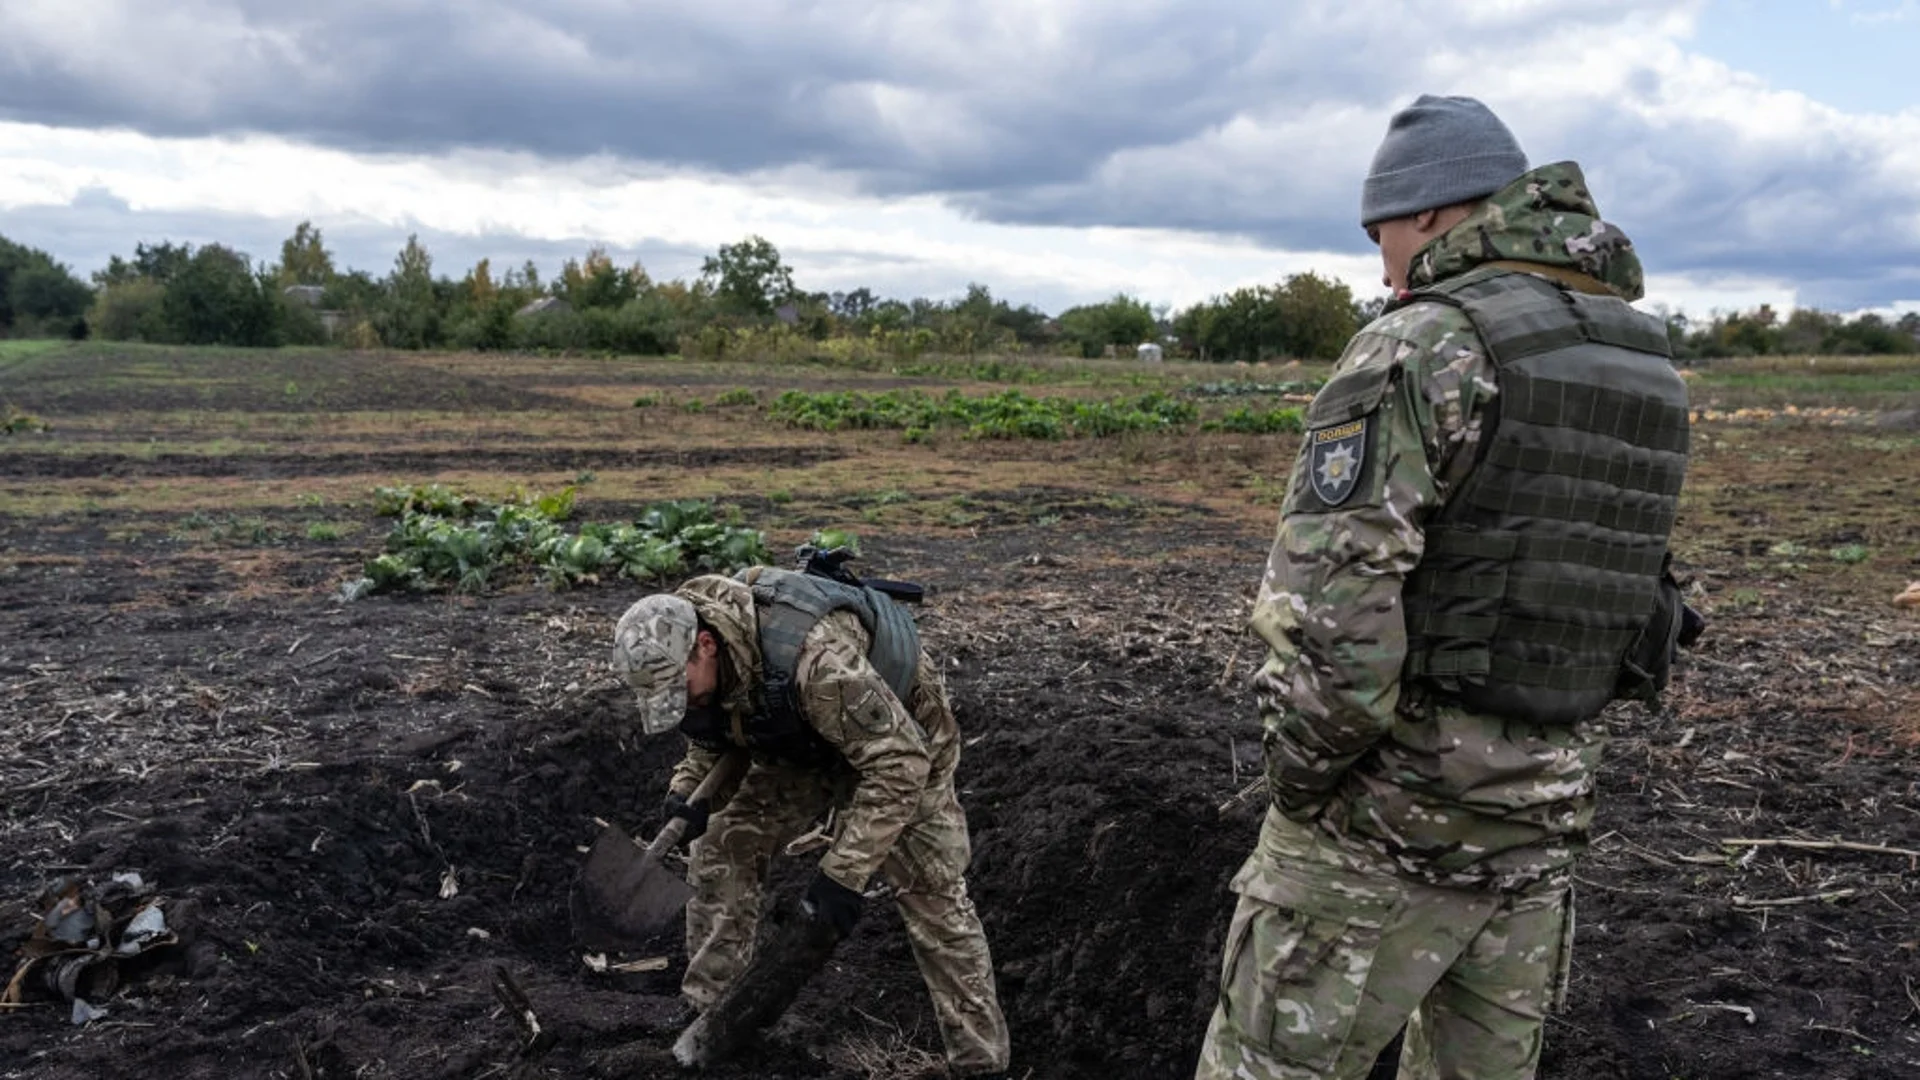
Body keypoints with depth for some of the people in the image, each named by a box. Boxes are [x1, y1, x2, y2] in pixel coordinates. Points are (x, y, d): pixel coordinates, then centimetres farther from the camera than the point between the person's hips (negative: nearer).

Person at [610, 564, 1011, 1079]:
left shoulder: (814, 656, -45)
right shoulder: (679, 649, -20)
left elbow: (899, 765, -40)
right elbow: (713, 727, 3)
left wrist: (845, 871, -40)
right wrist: (688, 785, -18)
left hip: (897, 742, -7)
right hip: (802, 743, 7)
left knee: (931, 891, -10)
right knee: (720, 851, -2)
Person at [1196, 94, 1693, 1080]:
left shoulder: (1423, 346, -17)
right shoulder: (1641, 362, 9)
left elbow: (1327, 603, -25)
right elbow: (1611, 584, 14)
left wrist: (1305, 769, -11)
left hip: (1392, 810, -7)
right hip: (1542, 809, 8)